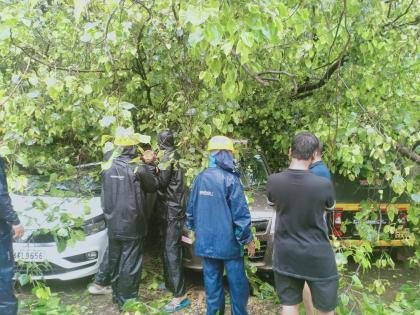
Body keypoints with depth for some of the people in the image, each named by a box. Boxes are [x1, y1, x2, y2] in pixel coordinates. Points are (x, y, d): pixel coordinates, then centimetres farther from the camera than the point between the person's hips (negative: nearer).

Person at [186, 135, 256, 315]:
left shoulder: (200, 178, 3)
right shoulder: (230, 179, -14)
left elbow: (191, 208, 12)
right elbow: (240, 213, -14)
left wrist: (194, 229, 26)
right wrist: (248, 240, -5)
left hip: (205, 241, 6)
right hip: (228, 241, -5)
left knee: (212, 280, 15)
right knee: (237, 282, 8)